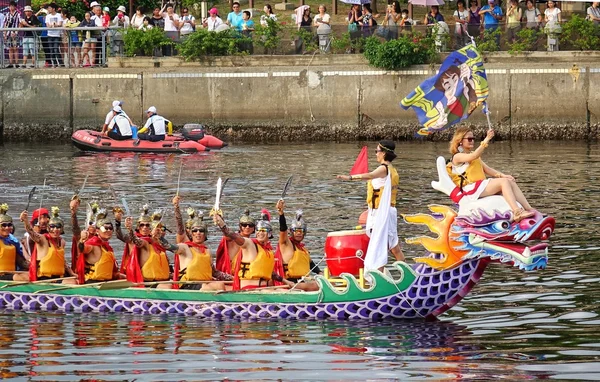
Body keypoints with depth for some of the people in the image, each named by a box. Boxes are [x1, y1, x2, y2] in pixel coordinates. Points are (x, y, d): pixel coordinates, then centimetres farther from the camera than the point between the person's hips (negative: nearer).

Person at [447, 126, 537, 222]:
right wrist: (486, 140, -30)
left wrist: (502, 175, 3)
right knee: (504, 182, -24)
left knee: (511, 182, -7)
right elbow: (473, 157, -25)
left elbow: (486, 169, 19)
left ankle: (528, 208, -16)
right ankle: (517, 213, -37)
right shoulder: (457, 157, -5)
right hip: (471, 188, -9)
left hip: (482, 185, 9)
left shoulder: (475, 155, 24)